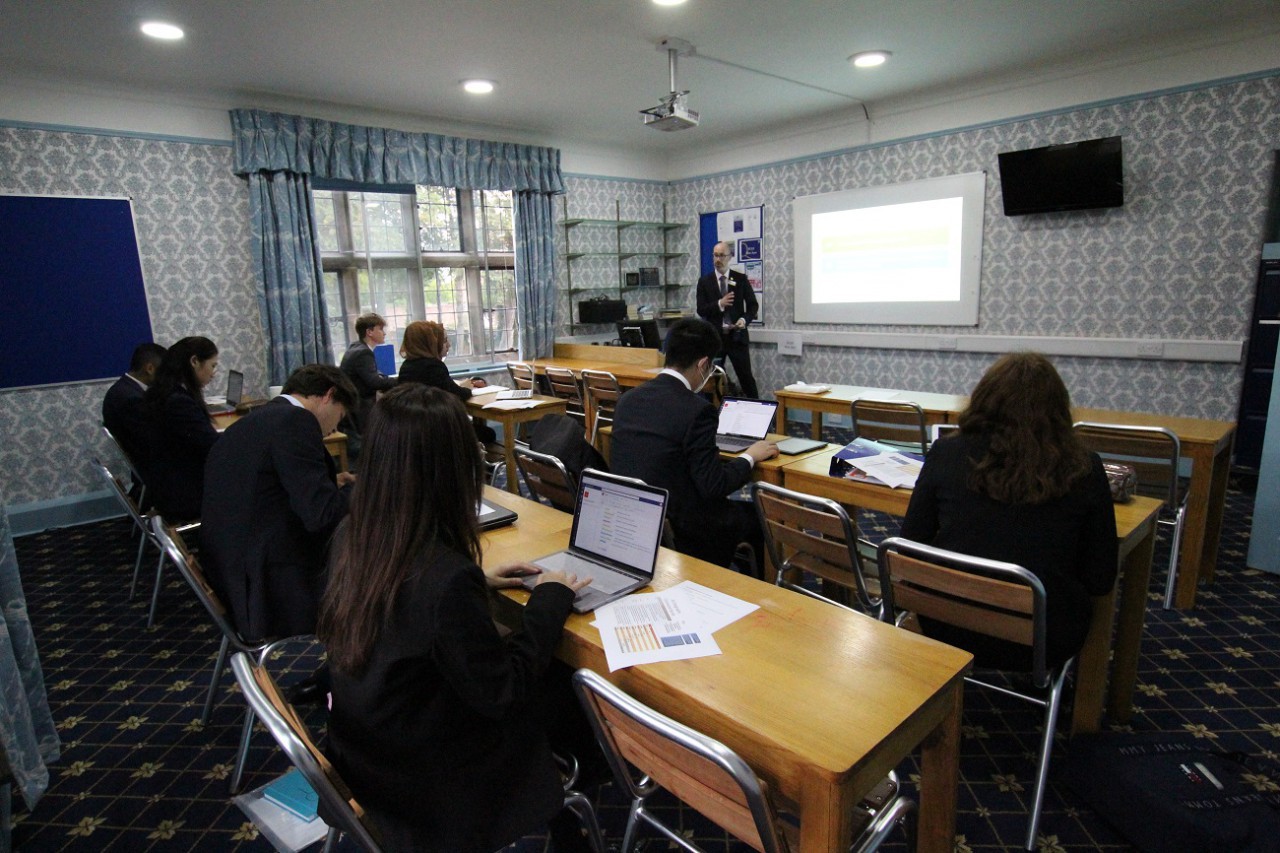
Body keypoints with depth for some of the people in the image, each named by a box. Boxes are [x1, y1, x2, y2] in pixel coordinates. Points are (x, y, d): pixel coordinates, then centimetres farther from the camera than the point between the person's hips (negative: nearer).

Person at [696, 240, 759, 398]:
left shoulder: (741, 279, 4)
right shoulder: (704, 281, 4)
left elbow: (753, 305, 6)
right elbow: (701, 310, -2)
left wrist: (745, 319, -14)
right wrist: (719, 304, -19)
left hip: (737, 336, -1)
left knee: (746, 377, 1)